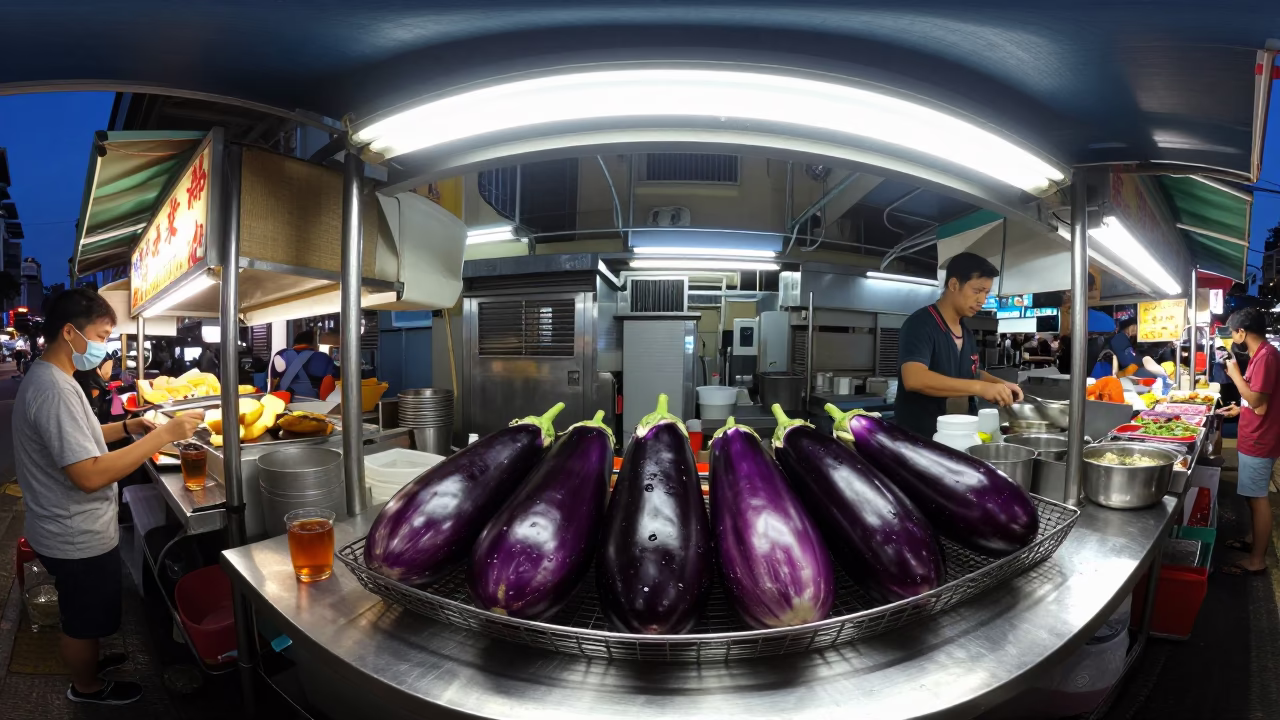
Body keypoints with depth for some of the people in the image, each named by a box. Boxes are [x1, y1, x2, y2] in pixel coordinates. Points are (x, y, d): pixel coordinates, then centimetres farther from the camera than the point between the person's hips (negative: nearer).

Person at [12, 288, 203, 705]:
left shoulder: (44, 377, 4)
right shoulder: (54, 389, -30)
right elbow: (90, 475, -35)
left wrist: (128, 427, 2)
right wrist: (163, 435, -34)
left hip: (70, 531, 10)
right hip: (78, 538, -9)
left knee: (80, 616, 29)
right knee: (84, 620, 15)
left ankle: (85, 660, 49)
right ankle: (87, 687, 35)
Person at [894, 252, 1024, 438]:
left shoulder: (966, 331, 10)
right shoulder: (920, 324, -16)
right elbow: (914, 379, -31)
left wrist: (1000, 384, 4)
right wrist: (980, 387, -31)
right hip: (920, 438, -8)